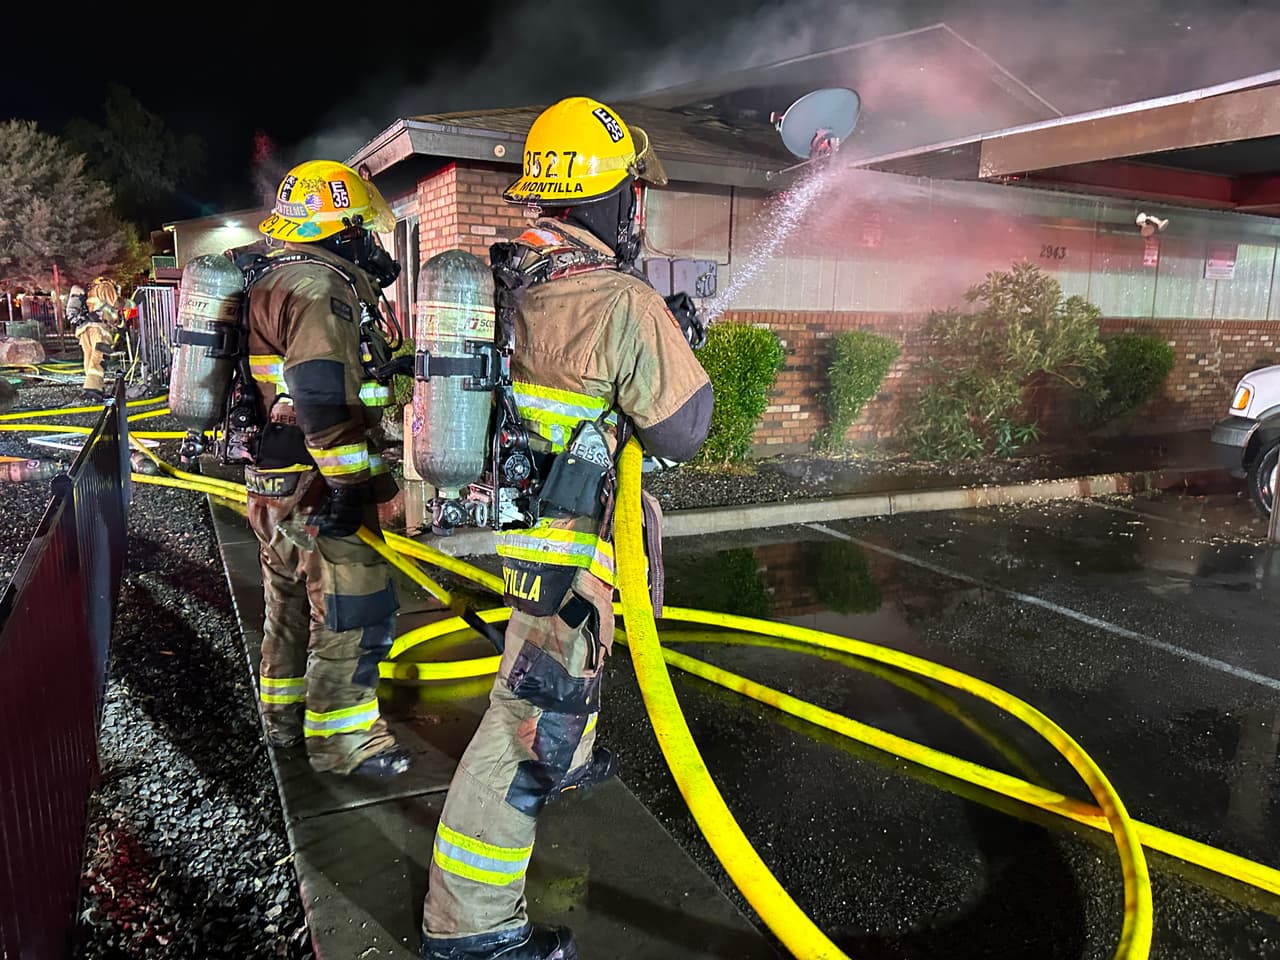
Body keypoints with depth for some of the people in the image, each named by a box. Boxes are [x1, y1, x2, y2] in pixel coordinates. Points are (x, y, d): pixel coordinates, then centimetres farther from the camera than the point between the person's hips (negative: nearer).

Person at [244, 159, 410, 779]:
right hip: (314, 488, -11)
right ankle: (342, 741, 10)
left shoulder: (272, 282, 17)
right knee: (356, 613, -1)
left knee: (292, 600, 22)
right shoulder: (321, 286, -17)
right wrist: (351, 482, -26)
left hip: (271, 480, 11)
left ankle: (284, 716, 37)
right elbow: (323, 396, -28)